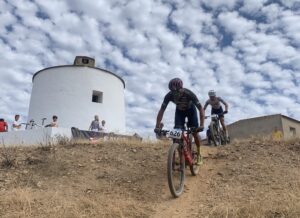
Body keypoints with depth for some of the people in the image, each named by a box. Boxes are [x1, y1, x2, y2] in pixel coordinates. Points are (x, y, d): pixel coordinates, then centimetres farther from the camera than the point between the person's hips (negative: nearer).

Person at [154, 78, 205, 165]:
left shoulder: (189, 94, -38)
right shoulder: (169, 95, -32)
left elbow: (200, 108, -36)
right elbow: (161, 110, -26)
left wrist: (201, 125, -47)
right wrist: (157, 127, -34)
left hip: (191, 110, -2)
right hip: (179, 111, 2)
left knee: (195, 132, -9)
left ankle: (198, 154, 13)